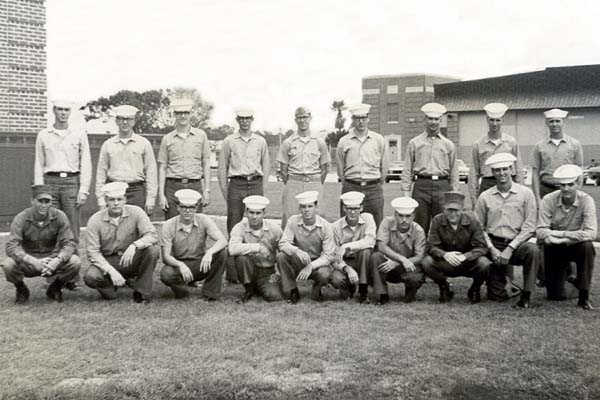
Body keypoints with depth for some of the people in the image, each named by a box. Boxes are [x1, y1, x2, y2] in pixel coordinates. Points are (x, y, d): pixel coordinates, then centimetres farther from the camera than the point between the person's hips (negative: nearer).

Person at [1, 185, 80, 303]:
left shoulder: (59, 216, -11)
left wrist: (58, 260, -36)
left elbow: (69, 243, -14)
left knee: (75, 262, -26)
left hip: (52, 260, 1)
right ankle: (21, 289, 4)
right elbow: (11, 247, -24)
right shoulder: (21, 219, -15)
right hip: (28, 262, -1)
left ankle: (55, 289, 5)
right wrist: (34, 262, -39)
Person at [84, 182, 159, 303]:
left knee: (152, 250, -28)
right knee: (91, 277, -32)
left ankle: (142, 292, -11)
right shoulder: (95, 220, -10)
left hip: (132, 260, 1)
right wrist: (111, 271, -26)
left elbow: (152, 235, -18)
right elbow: (93, 252, -13)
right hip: (108, 261, -1)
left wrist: (134, 246, -37)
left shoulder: (135, 212, -8)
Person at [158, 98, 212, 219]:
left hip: (195, 186, 0)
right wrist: (161, 194, 0)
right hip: (173, 187, 0)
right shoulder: (167, 139, 7)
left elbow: (206, 164, 9)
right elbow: (162, 167, 8)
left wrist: (207, 190, 2)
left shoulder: (201, 135, 8)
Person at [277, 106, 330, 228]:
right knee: (290, 217, -6)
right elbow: (283, 169, 8)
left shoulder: (320, 142, 9)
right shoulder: (288, 143, 7)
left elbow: (324, 169, 10)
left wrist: (318, 186, 5)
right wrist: (289, 185, 3)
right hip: (293, 183, 0)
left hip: (314, 183, 1)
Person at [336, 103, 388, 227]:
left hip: (373, 189, 0)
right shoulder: (343, 142, 4)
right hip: (351, 188, 0)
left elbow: (384, 167, 11)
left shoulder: (379, 140, 6)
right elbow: (340, 169, 11)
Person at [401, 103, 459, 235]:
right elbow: (407, 170, 7)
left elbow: (454, 173, 12)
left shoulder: (449, 145, 12)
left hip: (442, 186, 1)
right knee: (420, 228, 0)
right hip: (421, 186, -1)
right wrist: (406, 193, -1)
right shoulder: (414, 143, 9)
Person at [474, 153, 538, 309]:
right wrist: (491, 248, -10)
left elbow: (529, 226, -6)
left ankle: (526, 296, -22)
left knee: (532, 250, -37)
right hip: (493, 245, 1)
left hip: (516, 244, -1)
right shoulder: (485, 197, 4)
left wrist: (510, 248, -14)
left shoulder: (525, 193, -1)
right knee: (496, 297, -4)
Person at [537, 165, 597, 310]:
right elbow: (540, 231, -20)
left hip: (576, 247, -1)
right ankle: (565, 276, 37)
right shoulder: (549, 200, -15)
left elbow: (591, 233, -26)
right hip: (554, 249, 1)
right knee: (555, 296, -2)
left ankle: (584, 296, -20)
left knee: (587, 247, -37)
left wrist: (561, 234, -30)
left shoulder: (586, 200, -17)